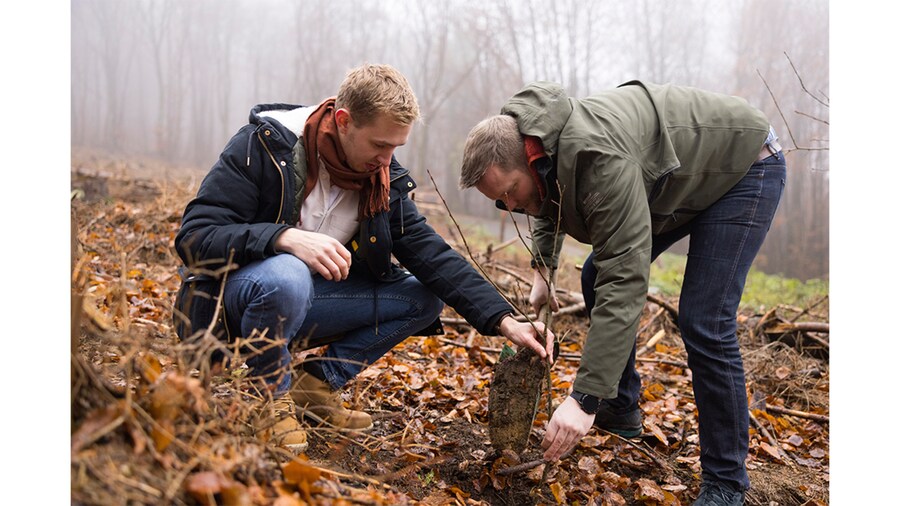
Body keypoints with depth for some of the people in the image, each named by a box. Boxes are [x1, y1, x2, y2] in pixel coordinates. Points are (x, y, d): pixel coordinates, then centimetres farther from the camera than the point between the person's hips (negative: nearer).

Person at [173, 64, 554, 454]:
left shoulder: (385, 179, -3)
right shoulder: (264, 145, -18)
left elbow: (432, 257, -9)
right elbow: (193, 237, -23)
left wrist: (504, 321, -21)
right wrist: (286, 237, -40)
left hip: (303, 303, 5)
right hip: (224, 298, -5)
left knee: (424, 298, -8)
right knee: (285, 276, -39)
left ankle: (318, 382, 0)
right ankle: (275, 395, -11)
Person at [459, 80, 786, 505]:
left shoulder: (598, 158, -40)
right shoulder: (536, 149, -11)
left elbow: (625, 281, -43)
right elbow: (550, 205, 15)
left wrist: (585, 398, -44)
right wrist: (543, 269, 0)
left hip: (744, 167, -9)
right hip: (676, 178, 9)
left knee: (703, 322, -18)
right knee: (596, 277, 6)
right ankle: (621, 410, 21)